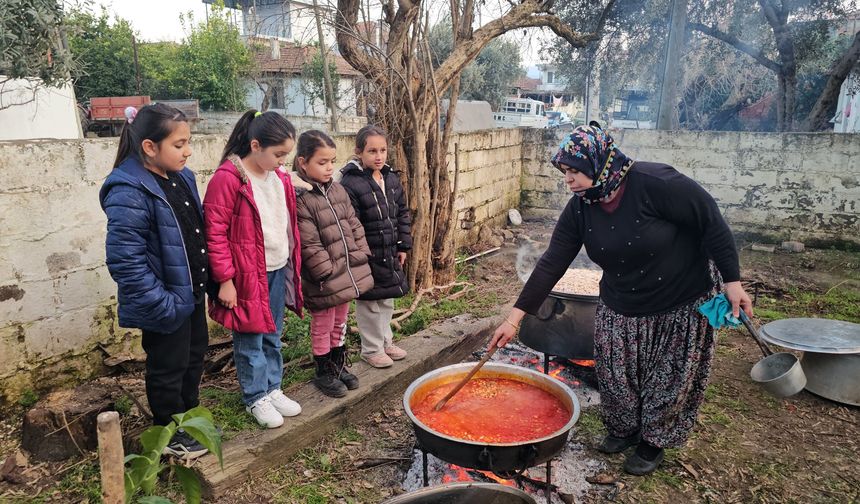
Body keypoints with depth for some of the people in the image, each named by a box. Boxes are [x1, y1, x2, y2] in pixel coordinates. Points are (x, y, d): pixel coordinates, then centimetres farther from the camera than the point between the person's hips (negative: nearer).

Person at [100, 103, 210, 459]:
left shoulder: (181, 177, 2)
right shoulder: (129, 193, -25)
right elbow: (125, 261, -27)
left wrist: (206, 280, 14)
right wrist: (163, 305, -25)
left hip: (192, 293, 9)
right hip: (166, 302, -8)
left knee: (195, 355, 23)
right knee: (168, 368, 10)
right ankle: (168, 434, 33)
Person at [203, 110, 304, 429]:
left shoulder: (279, 177, 6)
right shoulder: (228, 178, -16)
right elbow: (215, 233, -16)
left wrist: (293, 265, 14)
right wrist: (225, 279, -16)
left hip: (278, 271, 7)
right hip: (247, 275, -7)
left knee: (273, 337, 18)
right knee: (250, 340, 7)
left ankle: (273, 389, 33)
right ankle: (256, 398, 23)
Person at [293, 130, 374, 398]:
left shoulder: (338, 190, 6)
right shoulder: (300, 199, -19)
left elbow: (354, 225, 11)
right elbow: (309, 245, -20)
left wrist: (360, 255, 2)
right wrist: (328, 273, -18)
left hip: (348, 273, 7)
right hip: (323, 282, -7)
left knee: (339, 323, 22)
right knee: (322, 327, 11)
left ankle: (339, 365, 38)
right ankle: (323, 372, 28)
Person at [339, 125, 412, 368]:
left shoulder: (391, 178, 5)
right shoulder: (351, 183, -18)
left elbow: (402, 214, 13)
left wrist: (403, 246, 10)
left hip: (390, 254, 7)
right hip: (367, 257, -7)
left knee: (387, 300, 20)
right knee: (370, 304, 7)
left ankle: (385, 341, 38)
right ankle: (371, 349, 24)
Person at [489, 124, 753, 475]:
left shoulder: (656, 184, -27)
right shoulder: (580, 209, -10)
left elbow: (712, 224, -19)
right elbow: (552, 264, -11)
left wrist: (732, 281, -17)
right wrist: (515, 317, -14)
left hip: (682, 308, -4)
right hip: (620, 311, 5)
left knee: (668, 381, 9)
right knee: (616, 378, 11)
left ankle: (653, 442, 34)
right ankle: (624, 430, 39)